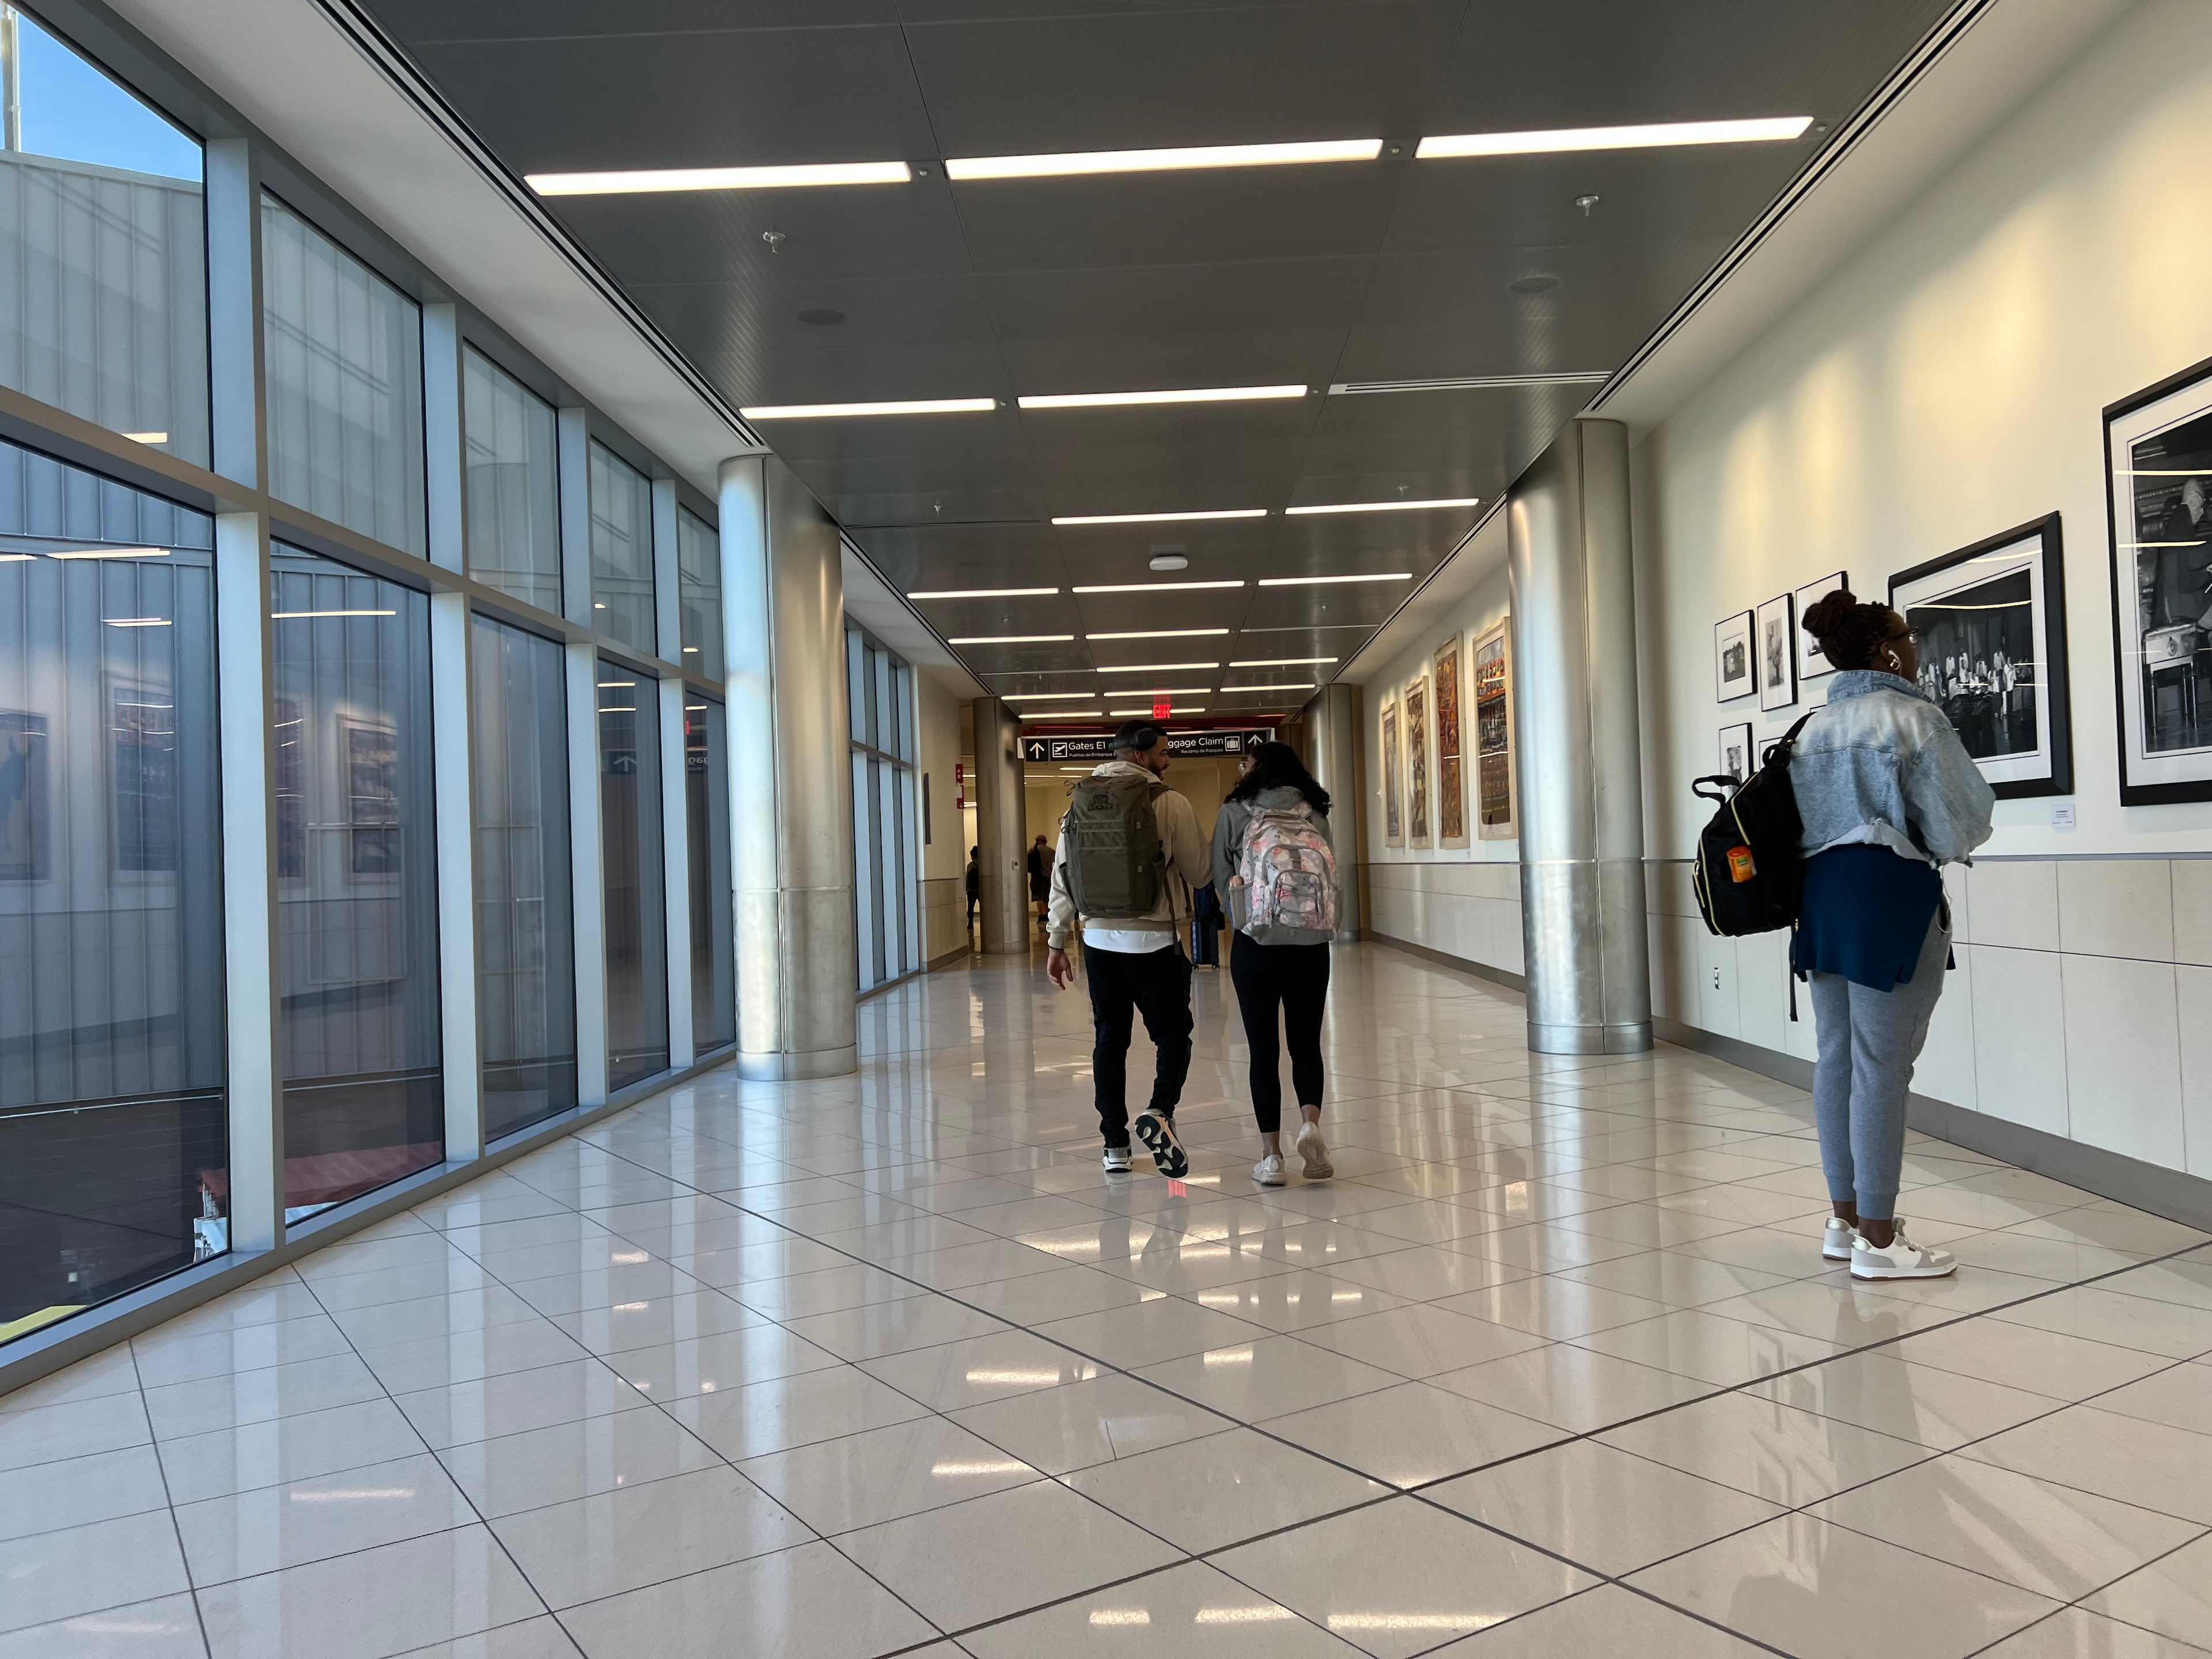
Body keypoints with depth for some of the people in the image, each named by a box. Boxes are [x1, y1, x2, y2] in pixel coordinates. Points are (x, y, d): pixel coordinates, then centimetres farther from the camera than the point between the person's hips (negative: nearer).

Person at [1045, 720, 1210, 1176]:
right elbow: (1199, 873, -2)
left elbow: (1063, 878, 7)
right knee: (1172, 1035, 8)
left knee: (1109, 1040, 12)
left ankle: (1115, 1146, 16)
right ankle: (1159, 1113, -16)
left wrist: (1057, 944, 13)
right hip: (1155, 942, -4)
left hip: (1100, 942, 4)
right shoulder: (1169, 803, -9)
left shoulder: (1079, 803, 5)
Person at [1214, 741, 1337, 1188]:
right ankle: (1311, 1122, -8)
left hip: (1256, 944, -2)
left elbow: (1220, 878, 1)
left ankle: (1271, 1155, 6)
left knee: (1262, 1047, 6)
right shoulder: (1315, 814, 4)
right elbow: (1331, 876, 2)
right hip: (1311, 944, 2)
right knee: (1306, 1041, 14)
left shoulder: (1235, 812, -1)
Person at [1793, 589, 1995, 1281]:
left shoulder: (1814, 727, 13)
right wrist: (1941, 845, 13)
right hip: (1890, 892, -8)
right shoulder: (1912, 717, -9)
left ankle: (1846, 1221, 21)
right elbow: (1960, 821, -7)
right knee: (1882, 1067, -4)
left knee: (1837, 1058, 12)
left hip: (1821, 889, 8)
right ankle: (1878, 1239, 1)